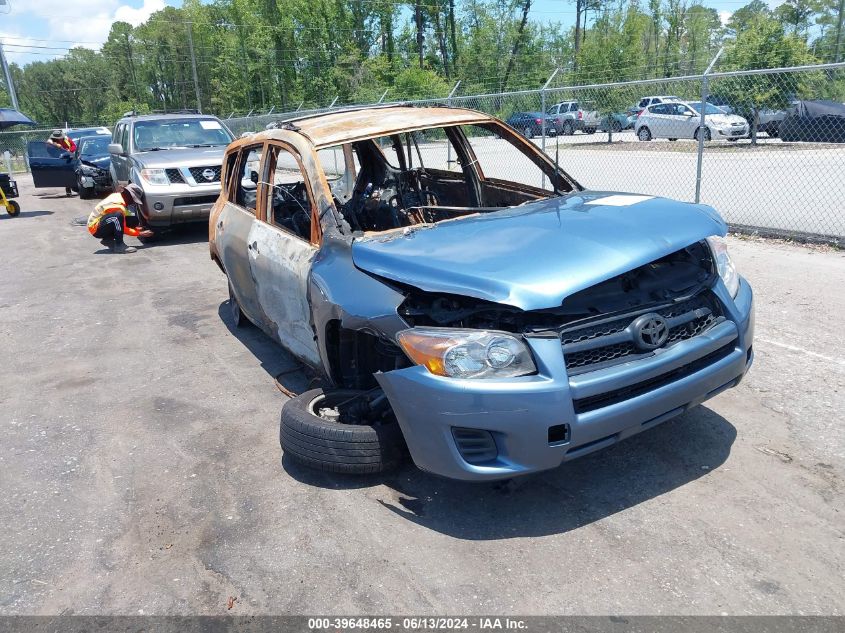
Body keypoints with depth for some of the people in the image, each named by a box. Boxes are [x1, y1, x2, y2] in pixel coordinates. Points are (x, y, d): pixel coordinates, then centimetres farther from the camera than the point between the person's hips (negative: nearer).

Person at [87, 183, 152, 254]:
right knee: (118, 215, -33)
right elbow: (124, 229, -17)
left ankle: (108, 240, 5)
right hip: (96, 229, -9)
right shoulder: (118, 204, -25)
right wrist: (140, 233, -11)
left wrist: (135, 227, 10)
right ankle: (119, 245, -28)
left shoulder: (117, 196, 3)